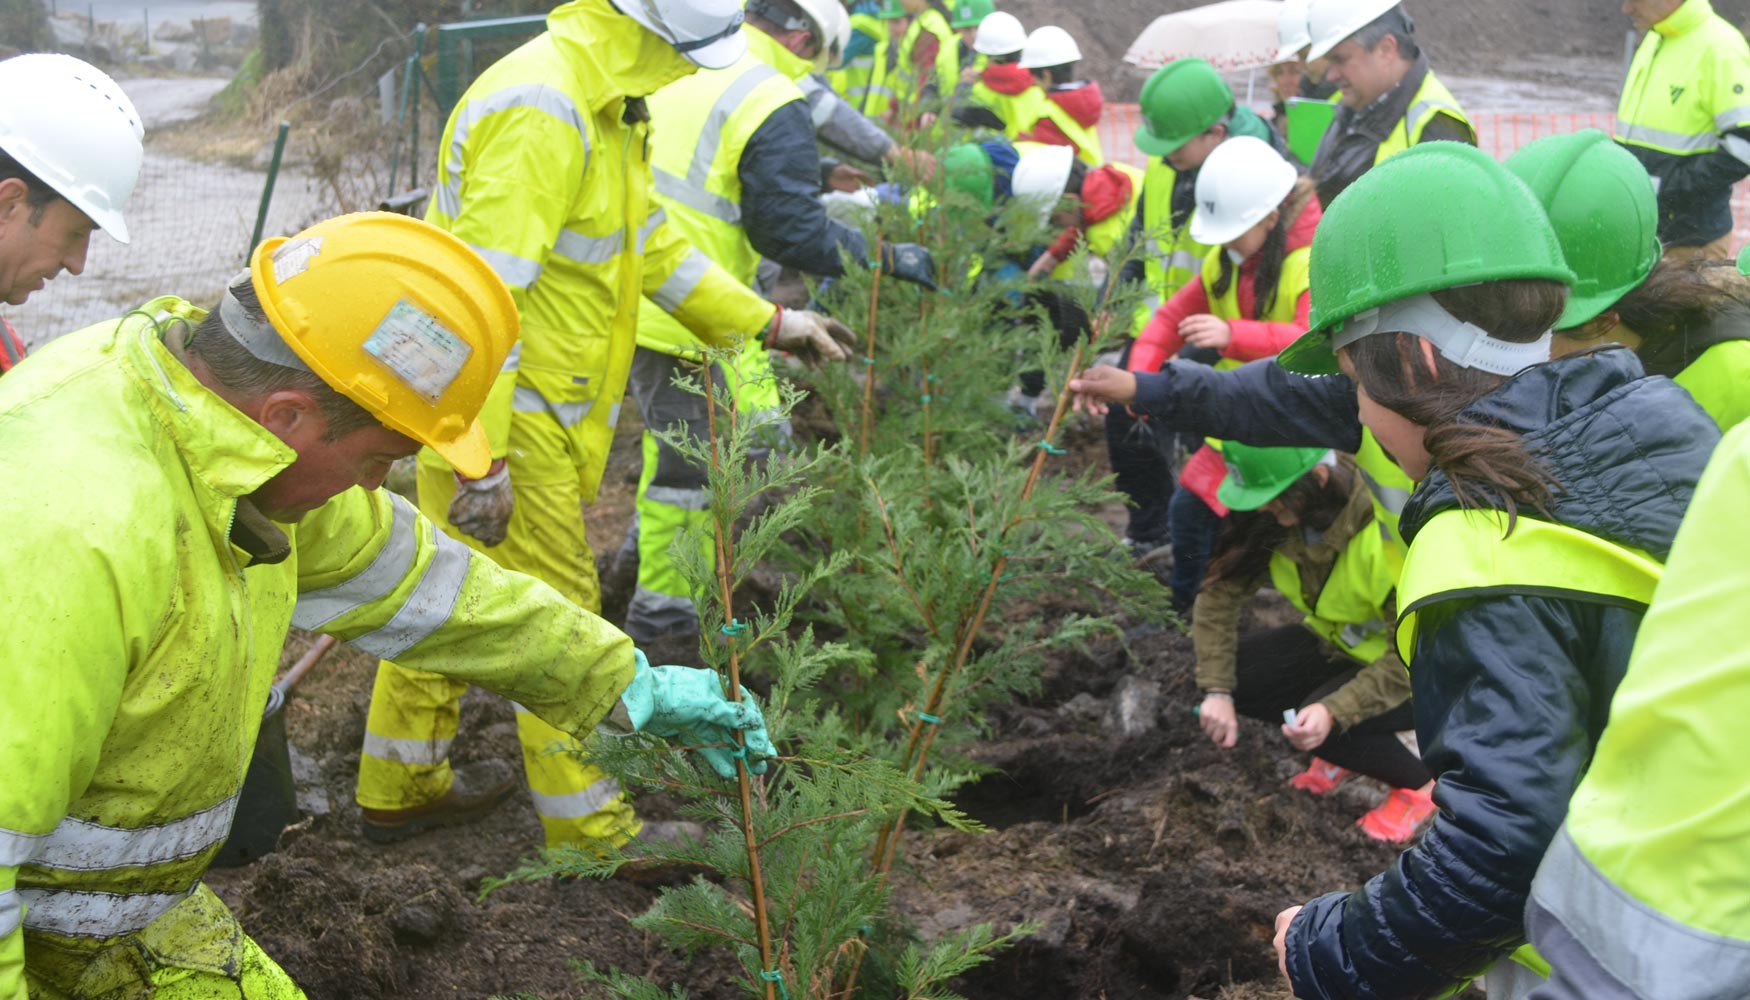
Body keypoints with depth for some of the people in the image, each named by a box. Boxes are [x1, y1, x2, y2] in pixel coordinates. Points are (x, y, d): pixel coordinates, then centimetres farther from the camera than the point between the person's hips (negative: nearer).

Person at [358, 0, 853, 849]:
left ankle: (400, 790, 35)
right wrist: (482, 459, -29)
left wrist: (768, 321, 19)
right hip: (494, 409, -10)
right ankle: (590, 831, 15)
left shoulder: (605, 105, 11)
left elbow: (651, 246, 20)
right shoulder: (541, 112, -23)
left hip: (530, 400, 10)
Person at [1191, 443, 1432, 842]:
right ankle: (1342, 749, 9)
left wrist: (1335, 712, -39)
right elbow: (1220, 592, -13)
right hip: (1338, 645, 6)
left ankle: (1419, 783, 0)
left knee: (1323, 729, -30)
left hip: (1415, 674, -6)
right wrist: (1217, 691, -22)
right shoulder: (1274, 517, -16)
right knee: (1234, 674, -15)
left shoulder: (1389, 528, -34)